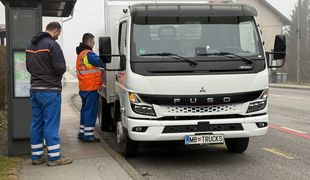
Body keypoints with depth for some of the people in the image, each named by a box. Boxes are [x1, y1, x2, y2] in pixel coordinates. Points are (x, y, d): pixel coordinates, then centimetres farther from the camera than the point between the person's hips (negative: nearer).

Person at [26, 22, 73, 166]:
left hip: (34, 89, 8)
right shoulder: (51, 44, -13)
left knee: (36, 123, 12)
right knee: (51, 124, -3)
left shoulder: (31, 45, 14)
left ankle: (36, 156, 17)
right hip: (50, 90, -8)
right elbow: (61, 68, -16)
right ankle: (54, 157, 2)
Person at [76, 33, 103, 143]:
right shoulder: (88, 54, -15)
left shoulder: (80, 54, 17)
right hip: (90, 88, -10)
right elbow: (101, 62, -19)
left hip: (83, 88, 10)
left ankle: (82, 133, 24)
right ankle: (88, 135, -3)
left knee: (85, 109, 17)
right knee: (91, 111, -6)